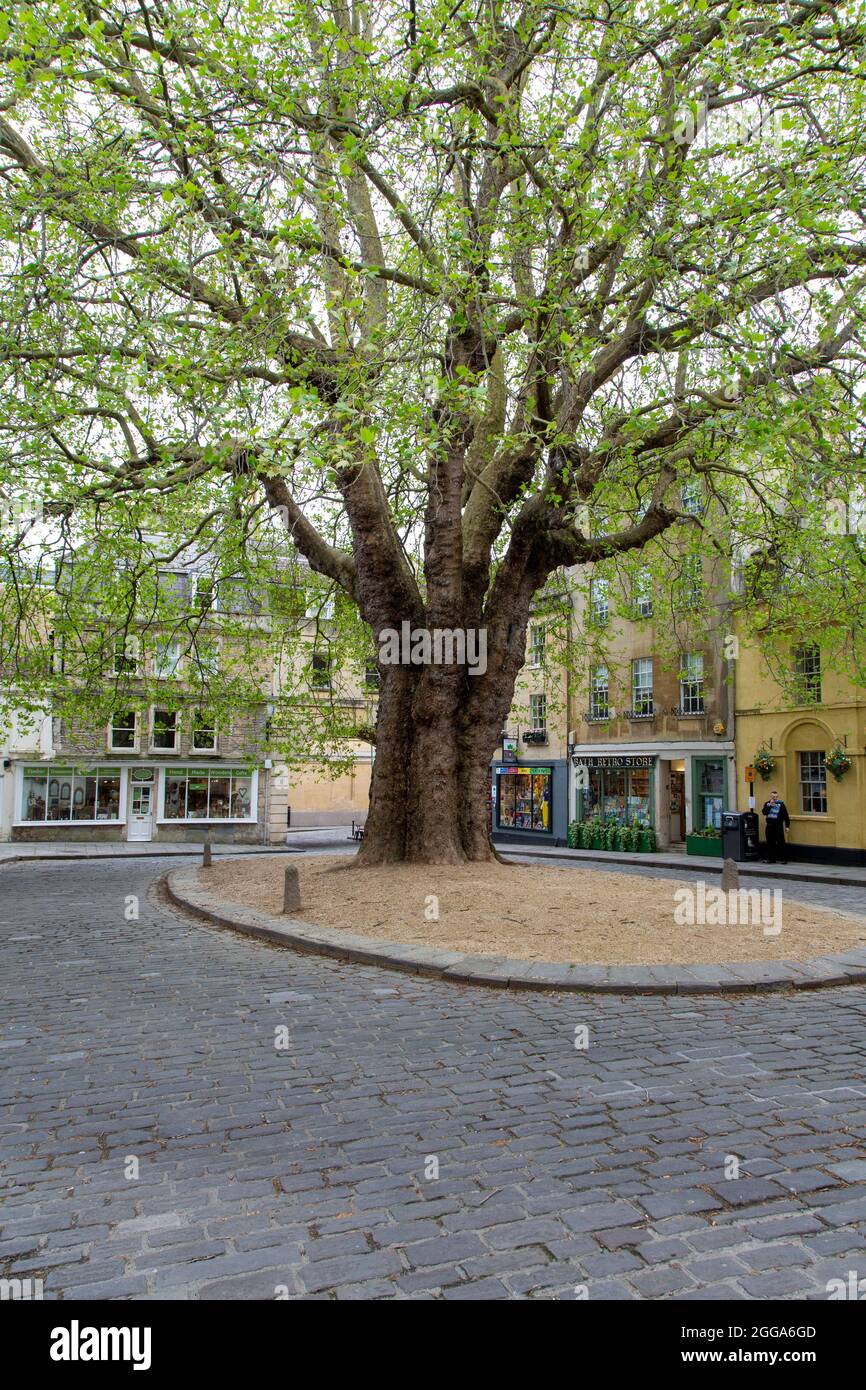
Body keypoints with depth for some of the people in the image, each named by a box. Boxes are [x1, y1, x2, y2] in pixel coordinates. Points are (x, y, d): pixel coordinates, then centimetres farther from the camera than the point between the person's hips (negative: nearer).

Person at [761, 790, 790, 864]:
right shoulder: (767, 804, 9)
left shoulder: (781, 804, -2)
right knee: (770, 844, 9)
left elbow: (786, 815, -1)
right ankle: (771, 859, 18)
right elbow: (764, 812, -7)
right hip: (769, 827, 4)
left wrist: (787, 826, -4)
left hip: (778, 827, -4)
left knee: (781, 843, -6)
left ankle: (784, 859, 0)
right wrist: (770, 805, -14)